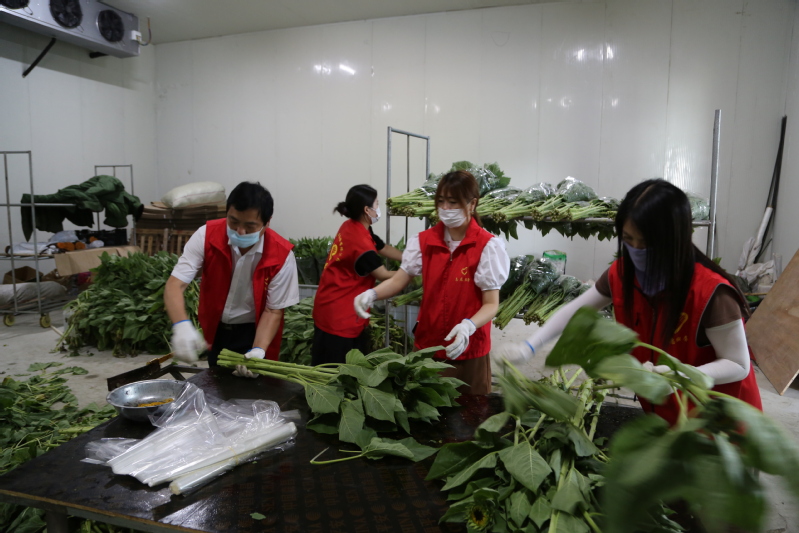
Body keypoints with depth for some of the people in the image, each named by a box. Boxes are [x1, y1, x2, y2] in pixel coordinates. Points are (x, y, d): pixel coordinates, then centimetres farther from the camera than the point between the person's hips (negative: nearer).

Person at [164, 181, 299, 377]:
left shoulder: (281, 255, -26)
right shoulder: (207, 236, -22)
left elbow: (274, 310, -18)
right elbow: (175, 284, -26)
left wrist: (258, 351, -33)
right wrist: (182, 325, -45)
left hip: (254, 332, -2)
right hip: (215, 329, 3)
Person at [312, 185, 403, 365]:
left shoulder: (353, 227, 3)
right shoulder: (360, 242, -25)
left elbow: (384, 249, 10)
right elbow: (384, 276, -15)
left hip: (334, 310, 10)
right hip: (339, 317, -10)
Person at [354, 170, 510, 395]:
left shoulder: (487, 246, -14)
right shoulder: (424, 240, 0)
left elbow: (491, 304, -14)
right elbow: (399, 280, -1)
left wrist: (468, 326, -33)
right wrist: (372, 294, -21)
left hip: (468, 349, -3)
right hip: (428, 343, 4)